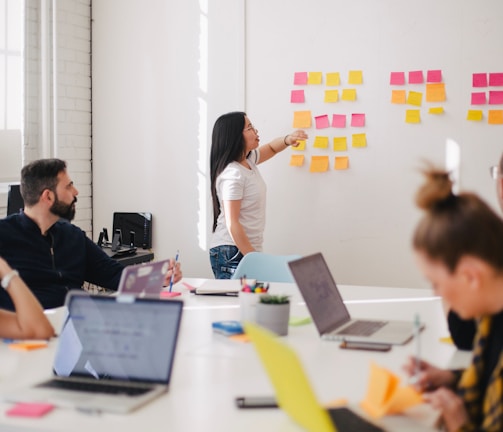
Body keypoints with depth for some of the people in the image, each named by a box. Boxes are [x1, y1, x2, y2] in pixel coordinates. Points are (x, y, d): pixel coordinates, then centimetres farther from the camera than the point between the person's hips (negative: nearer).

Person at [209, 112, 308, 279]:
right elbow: (232, 224, -20)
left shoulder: (248, 160, 9)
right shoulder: (232, 174, -18)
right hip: (231, 254, -9)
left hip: (247, 250, 9)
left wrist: (287, 140, 6)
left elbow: (271, 148, 29)